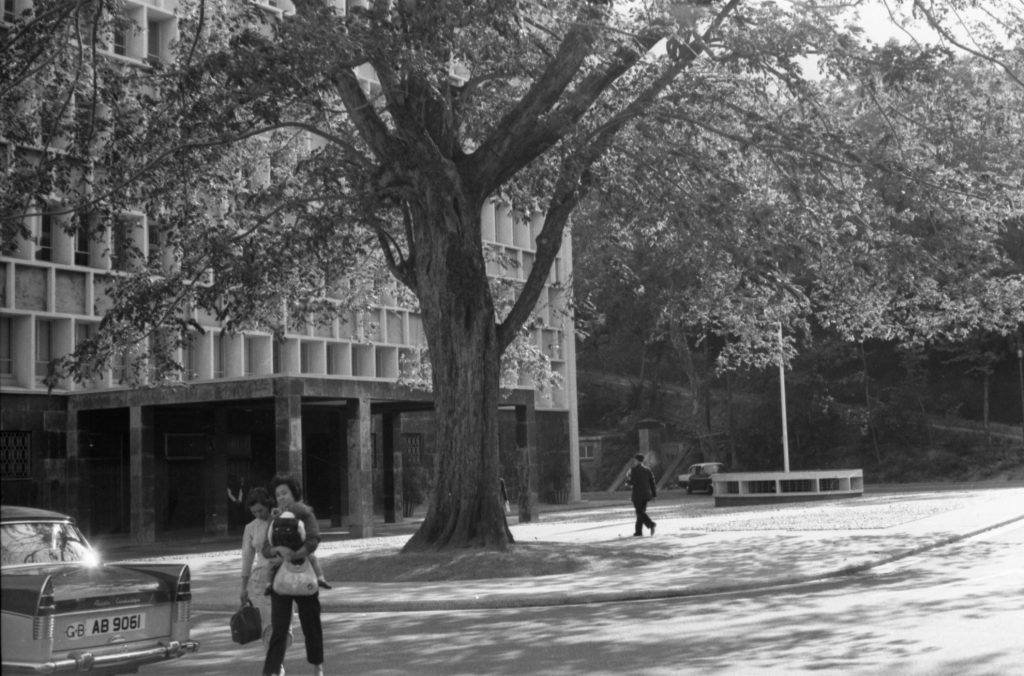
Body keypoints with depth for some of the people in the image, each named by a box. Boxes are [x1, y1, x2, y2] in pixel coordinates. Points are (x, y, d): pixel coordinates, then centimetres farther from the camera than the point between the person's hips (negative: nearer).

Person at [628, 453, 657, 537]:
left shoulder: (634, 469, -9)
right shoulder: (647, 469, 8)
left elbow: (633, 481, -16)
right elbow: (652, 482, 6)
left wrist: (628, 483, 7)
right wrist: (654, 494, 9)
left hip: (637, 494, -6)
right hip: (646, 494, 6)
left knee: (640, 512, -3)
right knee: (641, 512, 13)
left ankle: (651, 524, -26)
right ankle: (638, 532, 15)